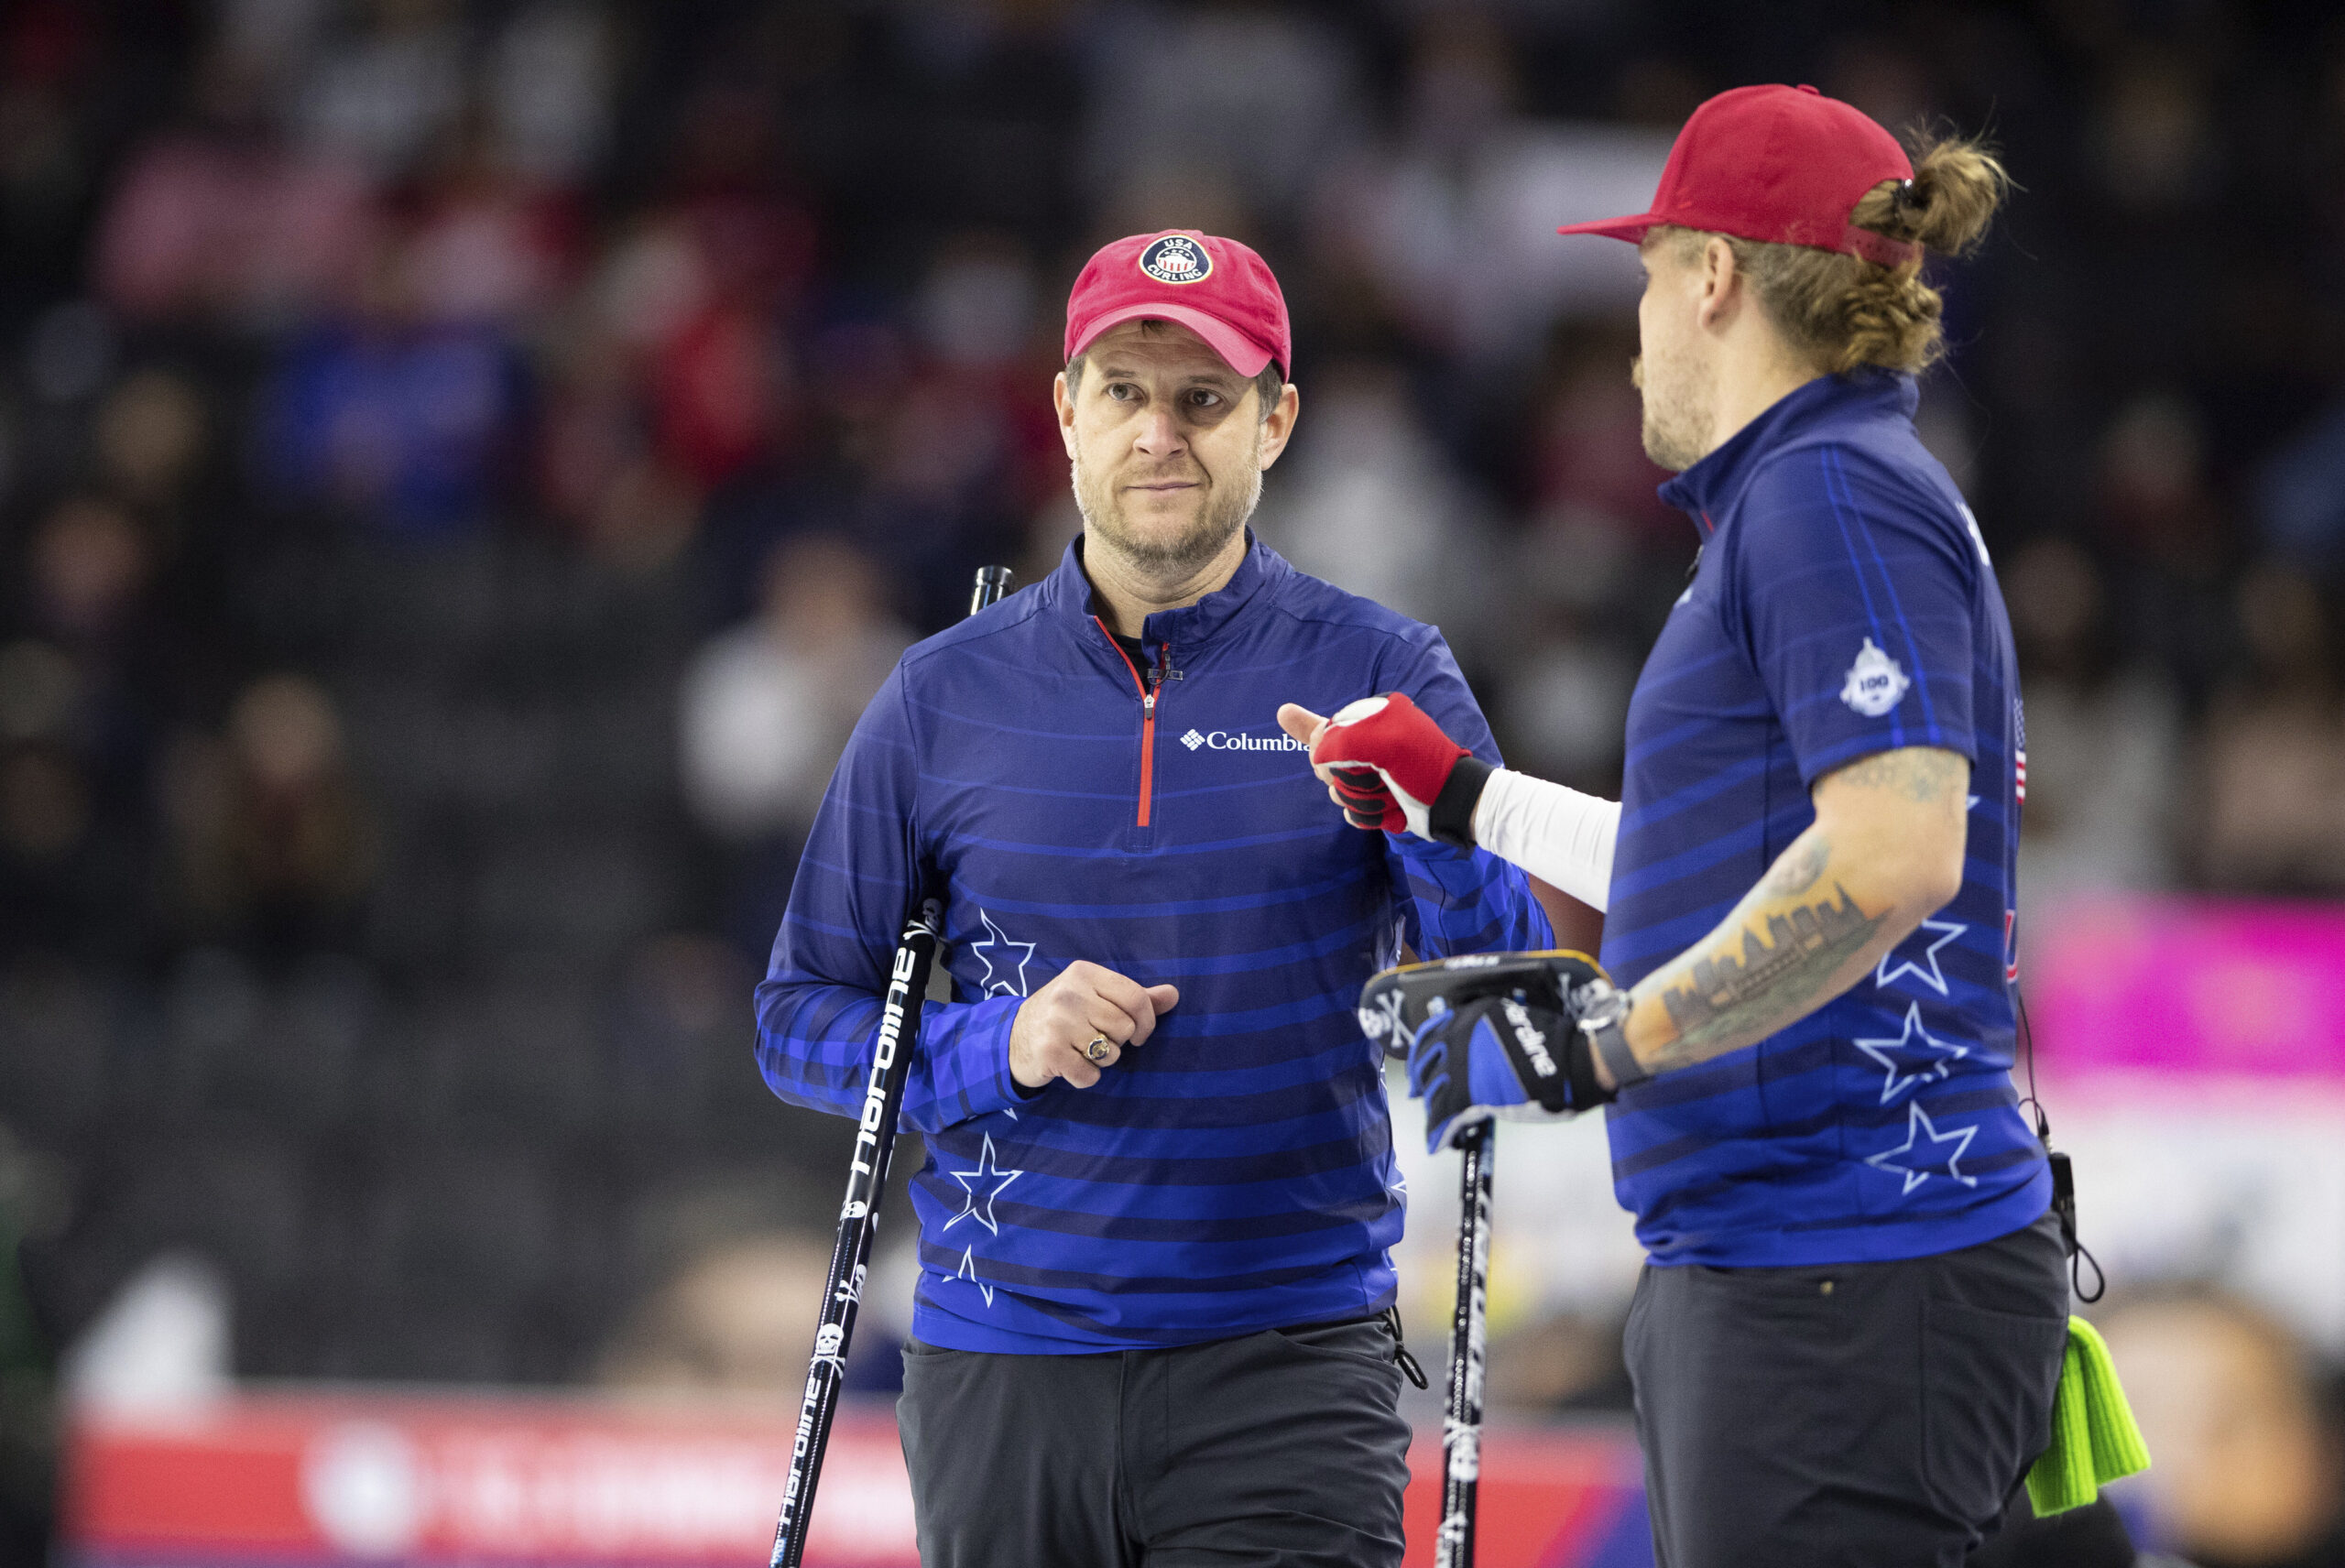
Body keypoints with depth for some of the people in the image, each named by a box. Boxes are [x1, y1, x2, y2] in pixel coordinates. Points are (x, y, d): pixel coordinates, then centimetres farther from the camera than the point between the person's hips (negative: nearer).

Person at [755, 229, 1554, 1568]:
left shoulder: (1381, 680, 2)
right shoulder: (947, 700, 7)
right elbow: (804, 1018, 9)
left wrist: (1428, 823, -26)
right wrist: (998, 1048, -9)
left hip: (1289, 1369, -2)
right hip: (1000, 1378, 2)